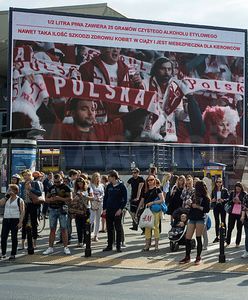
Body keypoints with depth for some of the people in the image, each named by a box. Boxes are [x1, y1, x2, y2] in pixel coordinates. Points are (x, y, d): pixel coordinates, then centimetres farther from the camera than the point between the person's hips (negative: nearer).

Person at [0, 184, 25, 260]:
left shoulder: (19, 200, -2)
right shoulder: (7, 199, 12)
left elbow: (22, 212, -6)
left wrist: (20, 222, -14)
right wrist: (6, 196, -4)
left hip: (15, 220, -4)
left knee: (14, 237, 0)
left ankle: (13, 254, 7)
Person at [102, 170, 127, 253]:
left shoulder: (121, 186, -7)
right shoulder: (109, 186, 7)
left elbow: (125, 199, -6)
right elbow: (105, 197, 12)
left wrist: (121, 209, -14)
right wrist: (104, 208, 3)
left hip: (117, 211, -5)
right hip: (109, 211, 5)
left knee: (118, 229, 2)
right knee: (109, 229, 9)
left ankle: (118, 246, 8)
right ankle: (109, 245, 17)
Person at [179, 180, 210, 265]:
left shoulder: (205, 198, -3)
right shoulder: (194, 196, 15)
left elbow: (207, 209, -9)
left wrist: (198, 207, -14)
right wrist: (189, 204, 5)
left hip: (200, 219, -6)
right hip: (192, 218, 6)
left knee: (198, 238, -2)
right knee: (187, 238, 1)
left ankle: (198, 257, 9)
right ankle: (187, 257, 11)